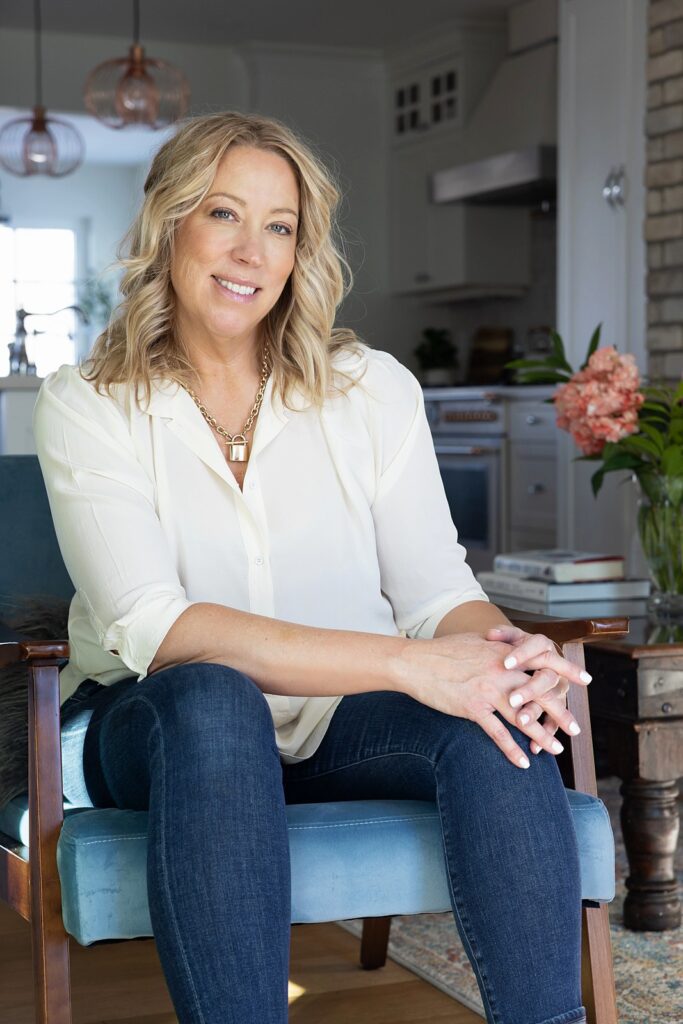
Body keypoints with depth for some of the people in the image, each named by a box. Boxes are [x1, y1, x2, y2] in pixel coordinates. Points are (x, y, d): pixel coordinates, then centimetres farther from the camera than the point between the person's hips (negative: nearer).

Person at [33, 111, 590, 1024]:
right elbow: (153, 627, -19)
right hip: (162, 732, -2)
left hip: (349, 726, 3)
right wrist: (406, 662, -29)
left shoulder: (374, 390, 5)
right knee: (212, 697, -37)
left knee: (495, 708, -28)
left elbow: (438, 592, -2)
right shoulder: (85, 408, -5)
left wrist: (503, 647, -28)